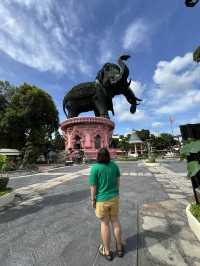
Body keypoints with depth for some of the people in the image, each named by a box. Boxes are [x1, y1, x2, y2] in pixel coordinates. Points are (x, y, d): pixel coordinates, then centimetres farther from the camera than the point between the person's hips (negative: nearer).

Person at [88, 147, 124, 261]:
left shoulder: (95, 168, -21)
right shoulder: (114, 165, -9)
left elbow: (93, 187, -17)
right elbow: (118, 181, 1)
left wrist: (93, 200, -3)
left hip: (101, 200, -3)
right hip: (114, 197, 4)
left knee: (105, 224, 18)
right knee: (115, 220, 24)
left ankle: (107, 251, 39)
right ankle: (119, 248, 43)